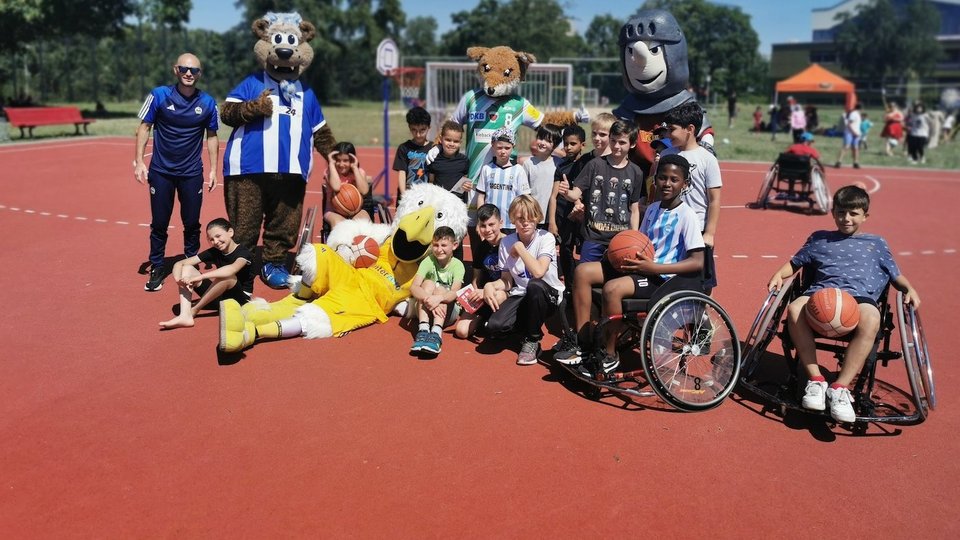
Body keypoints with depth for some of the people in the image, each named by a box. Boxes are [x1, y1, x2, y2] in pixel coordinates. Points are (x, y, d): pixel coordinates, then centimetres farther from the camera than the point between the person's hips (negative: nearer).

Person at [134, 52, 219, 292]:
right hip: (161, 172, -1)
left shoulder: (207, 102, -2)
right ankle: (157, 269, 20)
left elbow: (211, 137, 6)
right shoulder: (159, 95, -7)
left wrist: (213, 169, 3)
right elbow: (144, 127, -1)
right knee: (159, 223, 7)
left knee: (192, 223, 8)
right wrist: (138, 161, -7)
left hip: (192, 173, 1)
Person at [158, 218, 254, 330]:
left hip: (240, 299, -6)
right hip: (219, 297, 6)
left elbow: (232, 269, -40)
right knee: (187, 268, -6)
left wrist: (199, 277, -42)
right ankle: (185, 315, -26)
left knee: (227, 275, -36)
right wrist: (178, 278, -26)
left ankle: (194, 310, -17)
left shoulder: (243, 253, -15)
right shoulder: (214, 252, 2)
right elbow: (179, 264, -2)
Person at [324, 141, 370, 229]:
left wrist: (355, 168, -14)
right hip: (334, 211, -1)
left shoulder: (359, 172, 1)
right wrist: (331, 164, -18)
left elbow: (364, 191, -20)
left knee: (364, 218, -32)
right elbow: (336, 187, -26)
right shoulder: (330, 171, -3)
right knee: (338, 221, -34)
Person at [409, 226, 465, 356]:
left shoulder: (457, 265, -9)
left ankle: (436, 334, -45)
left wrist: (439, 298, -47)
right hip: (426, 311, 1)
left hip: (448, 311, -1)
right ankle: (423, 330, -39)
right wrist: (429, 299, -41)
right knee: (428, 283, -24)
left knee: (440, 289, -28)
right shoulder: (428, 261, -7)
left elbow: (454, 293, -25)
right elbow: (414, 287, -21)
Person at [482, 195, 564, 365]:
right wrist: (491, 286, -18)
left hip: (548, 295, -3)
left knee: (534, 285, -40)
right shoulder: (506, 242, 1)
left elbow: (538, 272, -28)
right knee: (494, 325, -26)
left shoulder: (546, 238, -12)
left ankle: (532, 340, -15)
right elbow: (507, 280, 3)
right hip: (520, 295, 3)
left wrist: (519, 248, -18)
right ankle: (528, 327, 11)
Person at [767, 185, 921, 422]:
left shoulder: (876, 243, 29)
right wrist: (779, 274, 8)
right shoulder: (819, 238, 29)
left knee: (871, 319, -39)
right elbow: (795, 263, 30)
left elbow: (896, 275, 29)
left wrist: (910, 290, 7)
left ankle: (840, 387, -33)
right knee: (795, 309, -36)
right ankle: (816, 380, -28)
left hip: (860, 296, -1)